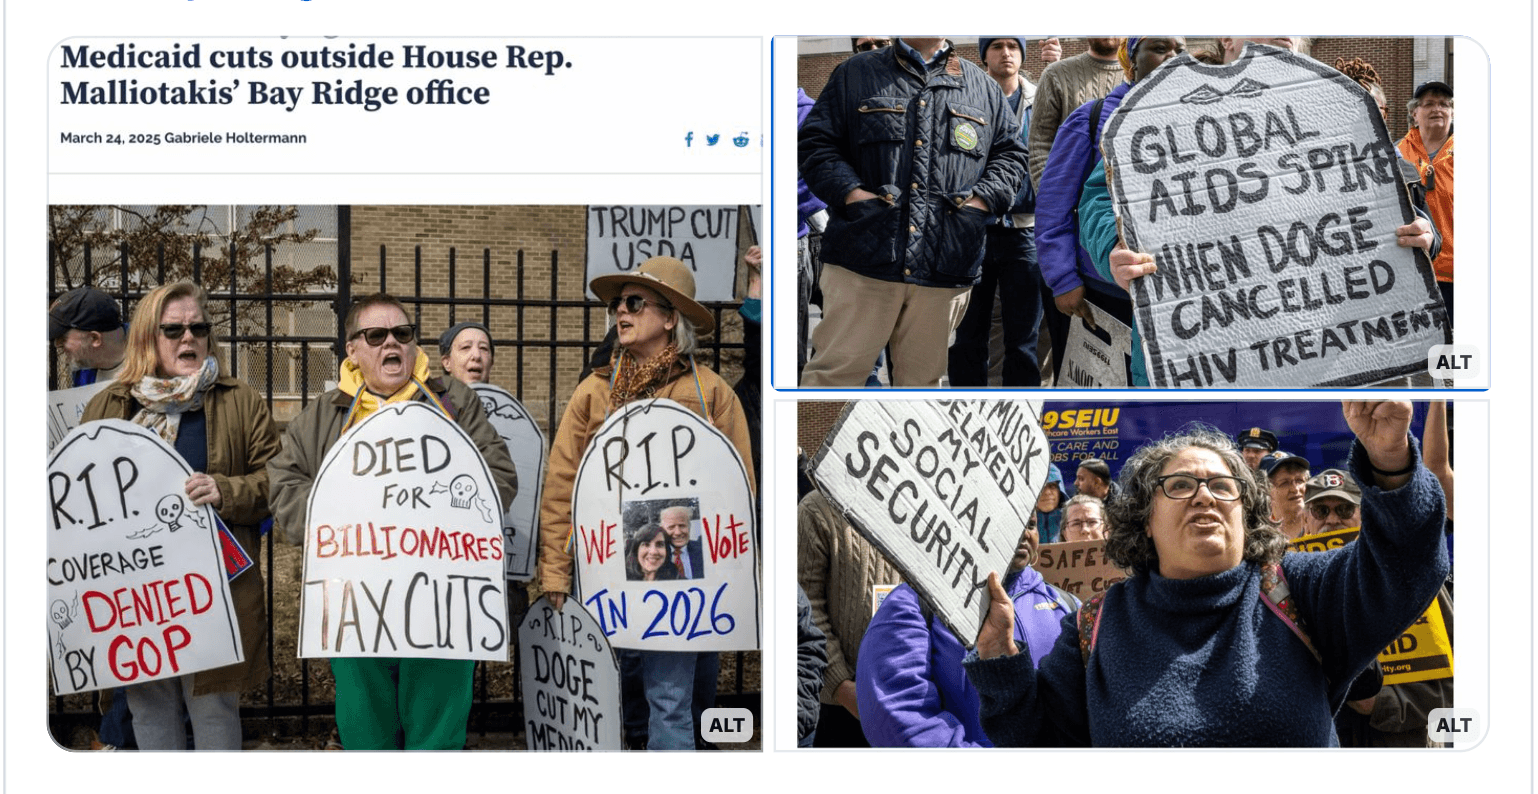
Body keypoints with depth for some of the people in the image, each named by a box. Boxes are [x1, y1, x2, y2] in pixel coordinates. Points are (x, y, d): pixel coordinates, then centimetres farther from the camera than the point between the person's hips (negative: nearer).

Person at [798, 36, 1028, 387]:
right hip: (863, 255, -2)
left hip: (944, 264, 2)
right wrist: (850, 191, -9)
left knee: (922, 377, 9)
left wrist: (982, 200, 0)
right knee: (835, 370, -6)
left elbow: (1011, 153, 18)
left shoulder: (983, 86, 18)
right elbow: (816, 142, 8)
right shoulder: (854, 74, 13)